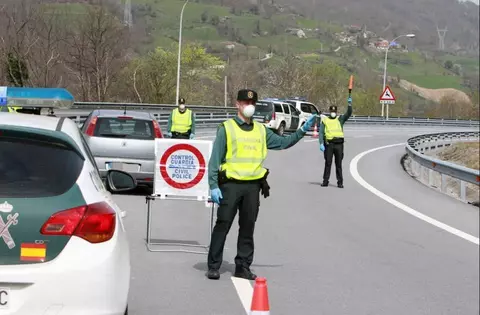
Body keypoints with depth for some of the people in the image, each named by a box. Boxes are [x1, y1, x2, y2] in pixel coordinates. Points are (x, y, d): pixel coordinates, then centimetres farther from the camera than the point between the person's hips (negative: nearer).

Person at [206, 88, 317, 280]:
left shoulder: (261, 130, 15)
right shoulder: (226, 128, -1)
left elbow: (283, 143, 20)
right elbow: (215, 159, -4)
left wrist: (303, 131, 10)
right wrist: (213, 185, -11)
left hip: (253, 186, 5)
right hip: (230, 184, -5)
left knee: (248, 228, 8)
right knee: (223, 225, -4)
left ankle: (243, 267, 16)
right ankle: (213, 266, 3)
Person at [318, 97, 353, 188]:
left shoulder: (340, 119, 13)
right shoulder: (324, 120, 9)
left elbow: (348, 113, -2)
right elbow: (321, 133, 3)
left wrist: (349, 104, -16)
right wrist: (321, 144, -9)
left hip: (339, 143, 1)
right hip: (329, 144, -1)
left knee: (338, 164, 3)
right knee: (328, 163, 3)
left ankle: (340, 182, 6)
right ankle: (325, 181, 9)